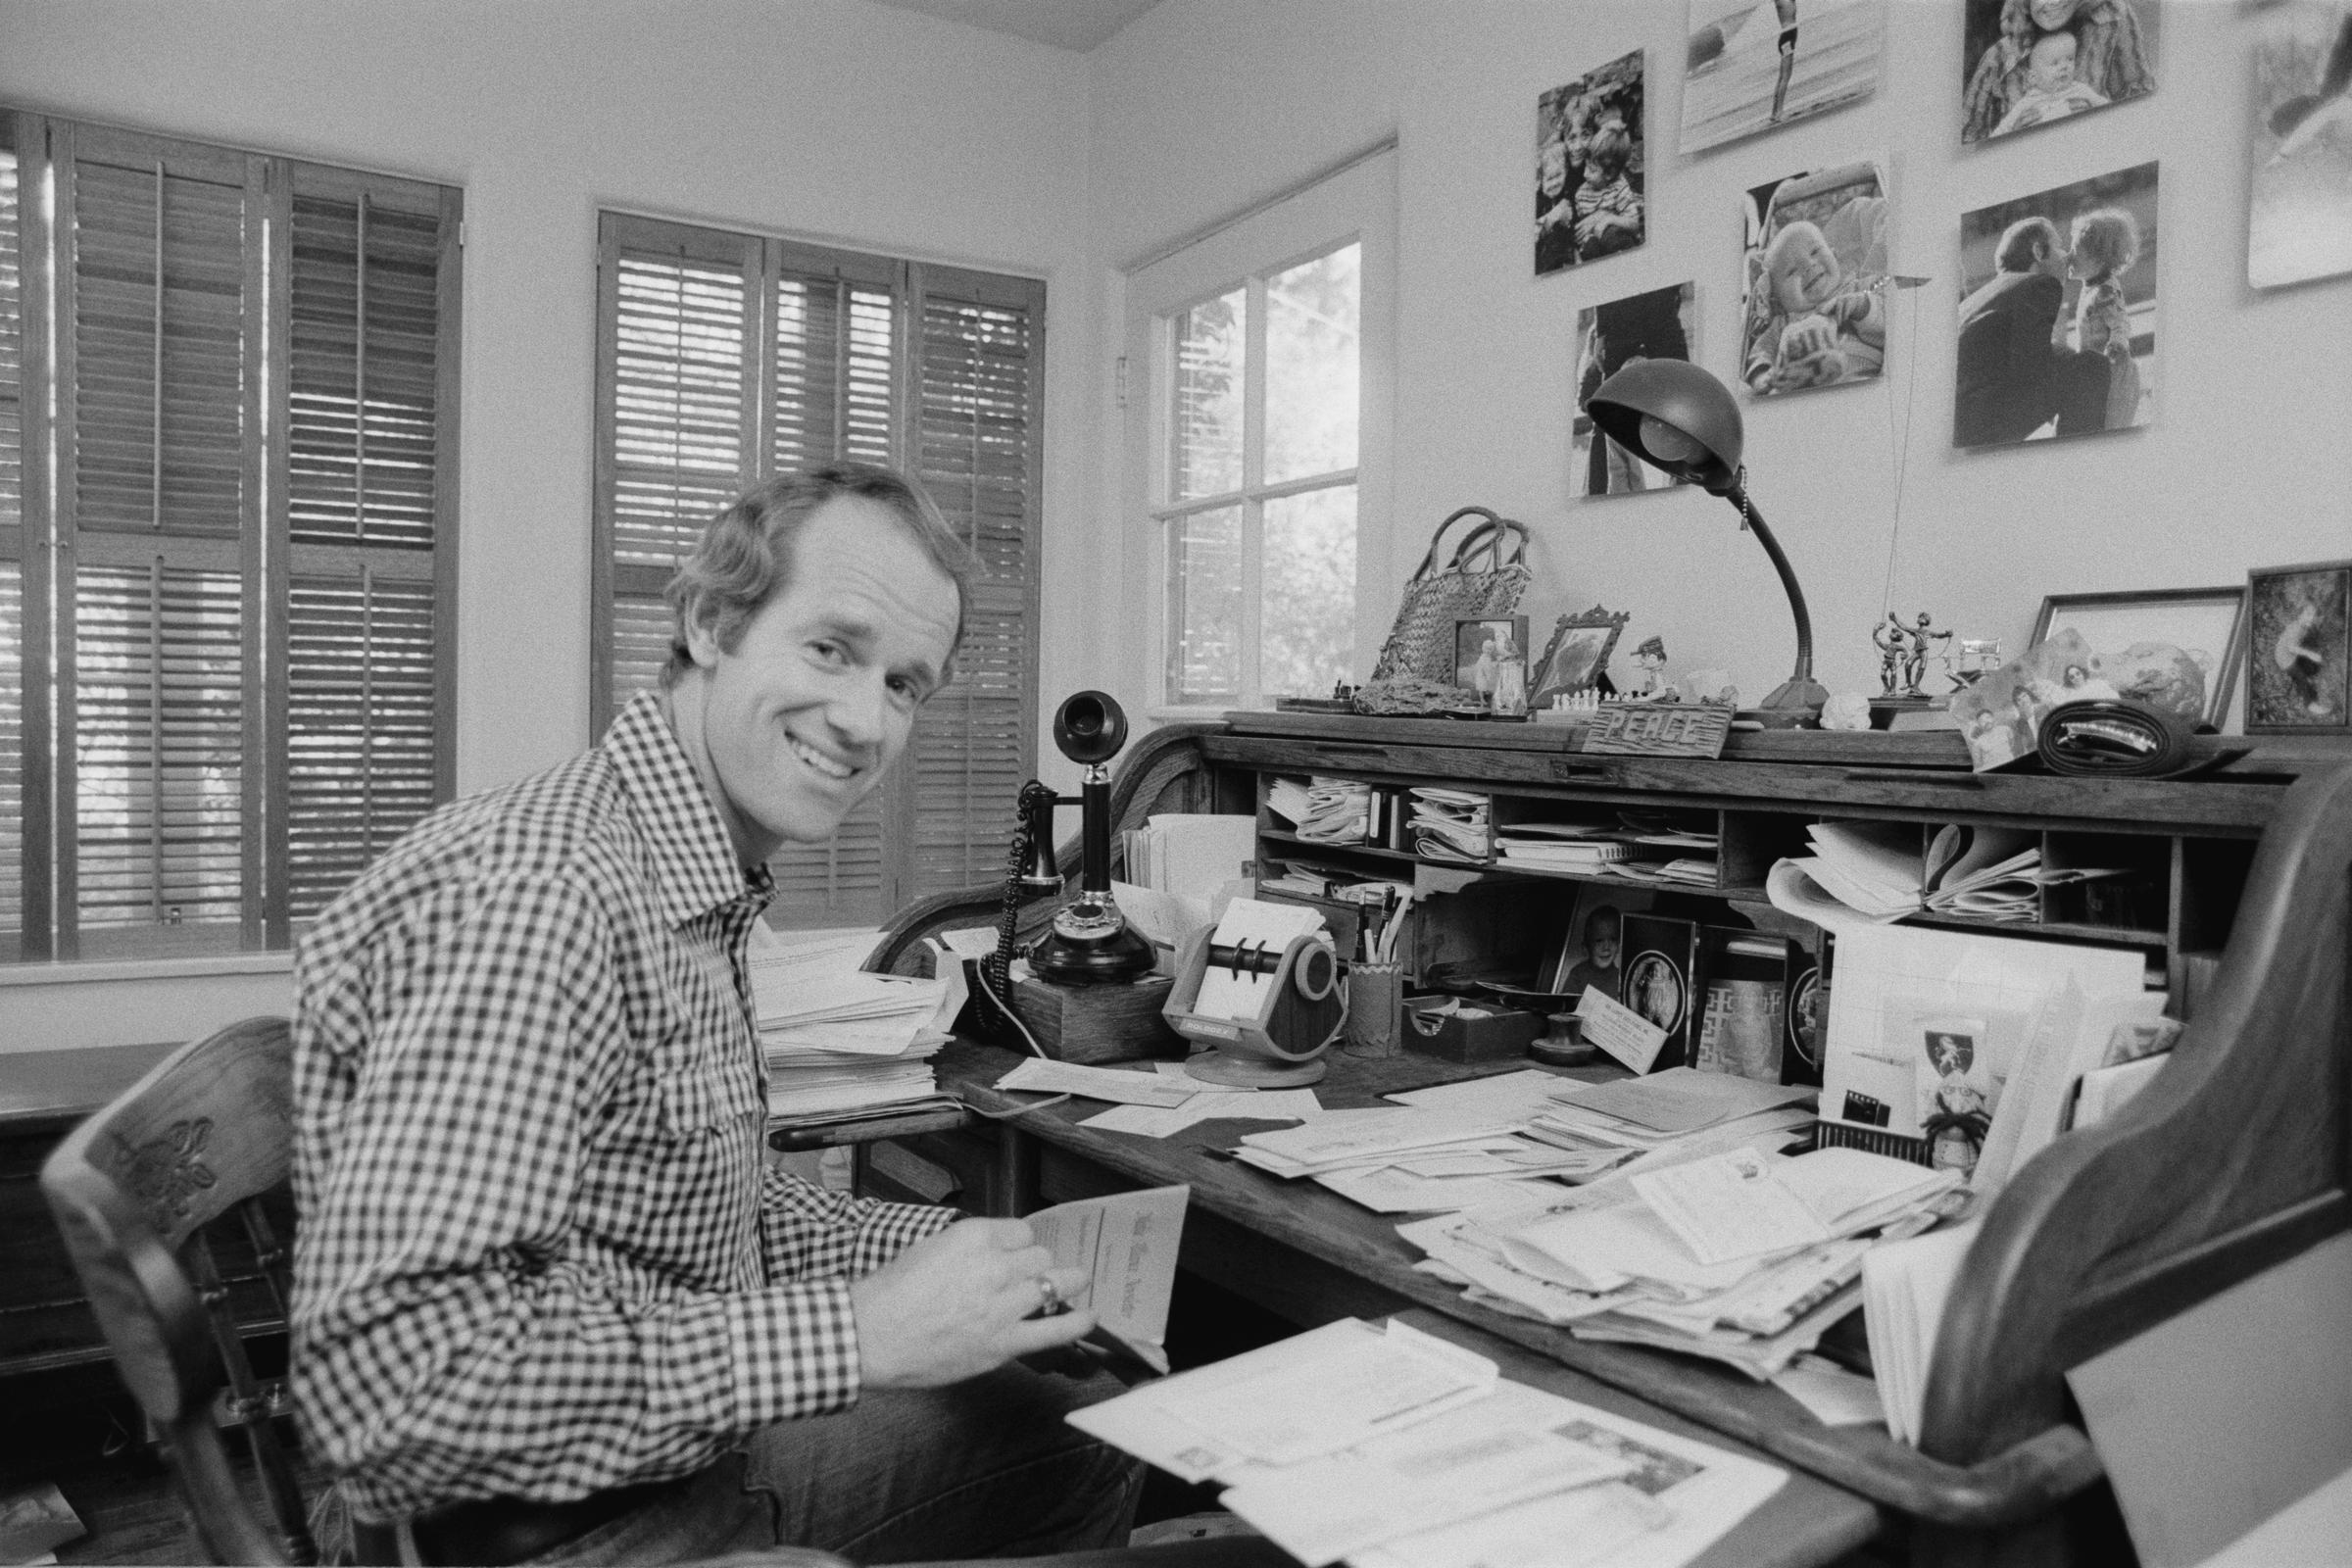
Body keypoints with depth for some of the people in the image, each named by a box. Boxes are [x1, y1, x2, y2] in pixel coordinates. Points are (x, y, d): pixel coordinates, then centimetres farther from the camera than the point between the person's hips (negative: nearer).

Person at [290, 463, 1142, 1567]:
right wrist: (857, 1333, -29)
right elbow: (391, 1381, -33)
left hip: (683, 1450, 9)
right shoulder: (536, 890, -27)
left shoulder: (699, 888, 4)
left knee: (1093, 1444, 18)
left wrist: (943, 1248, -3)